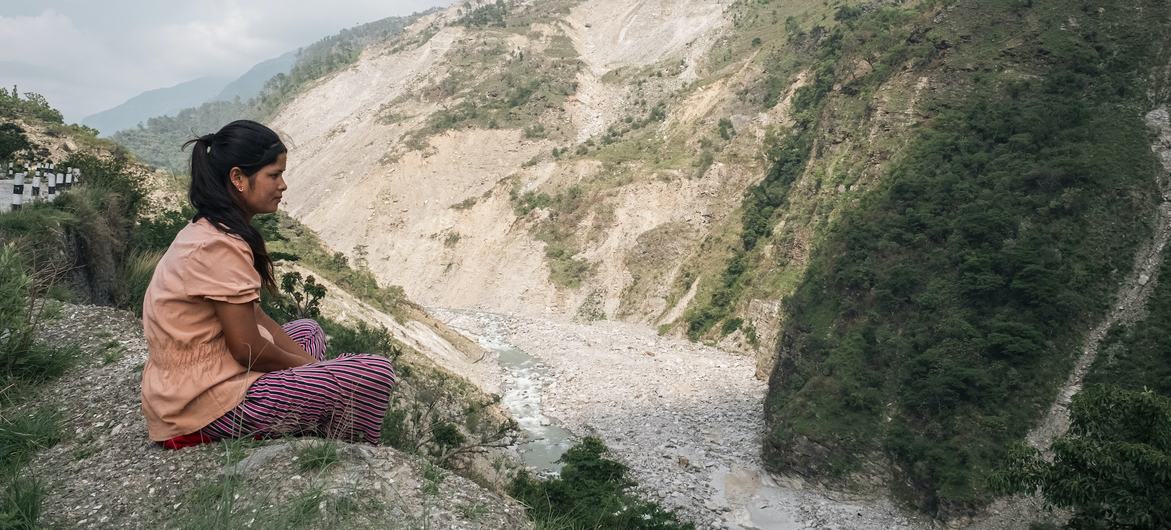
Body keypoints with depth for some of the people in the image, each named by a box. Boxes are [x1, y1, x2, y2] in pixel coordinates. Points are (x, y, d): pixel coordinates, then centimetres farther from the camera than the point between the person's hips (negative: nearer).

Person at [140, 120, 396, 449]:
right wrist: (306, 365, -3)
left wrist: (307, 362, 4)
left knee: (307, 332, 29)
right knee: (375, 375, -15)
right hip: (208, 407, -11)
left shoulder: (206, 231, 8)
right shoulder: (221, 246, -23)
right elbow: (248, 350, -20)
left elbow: (253, 316, 11)